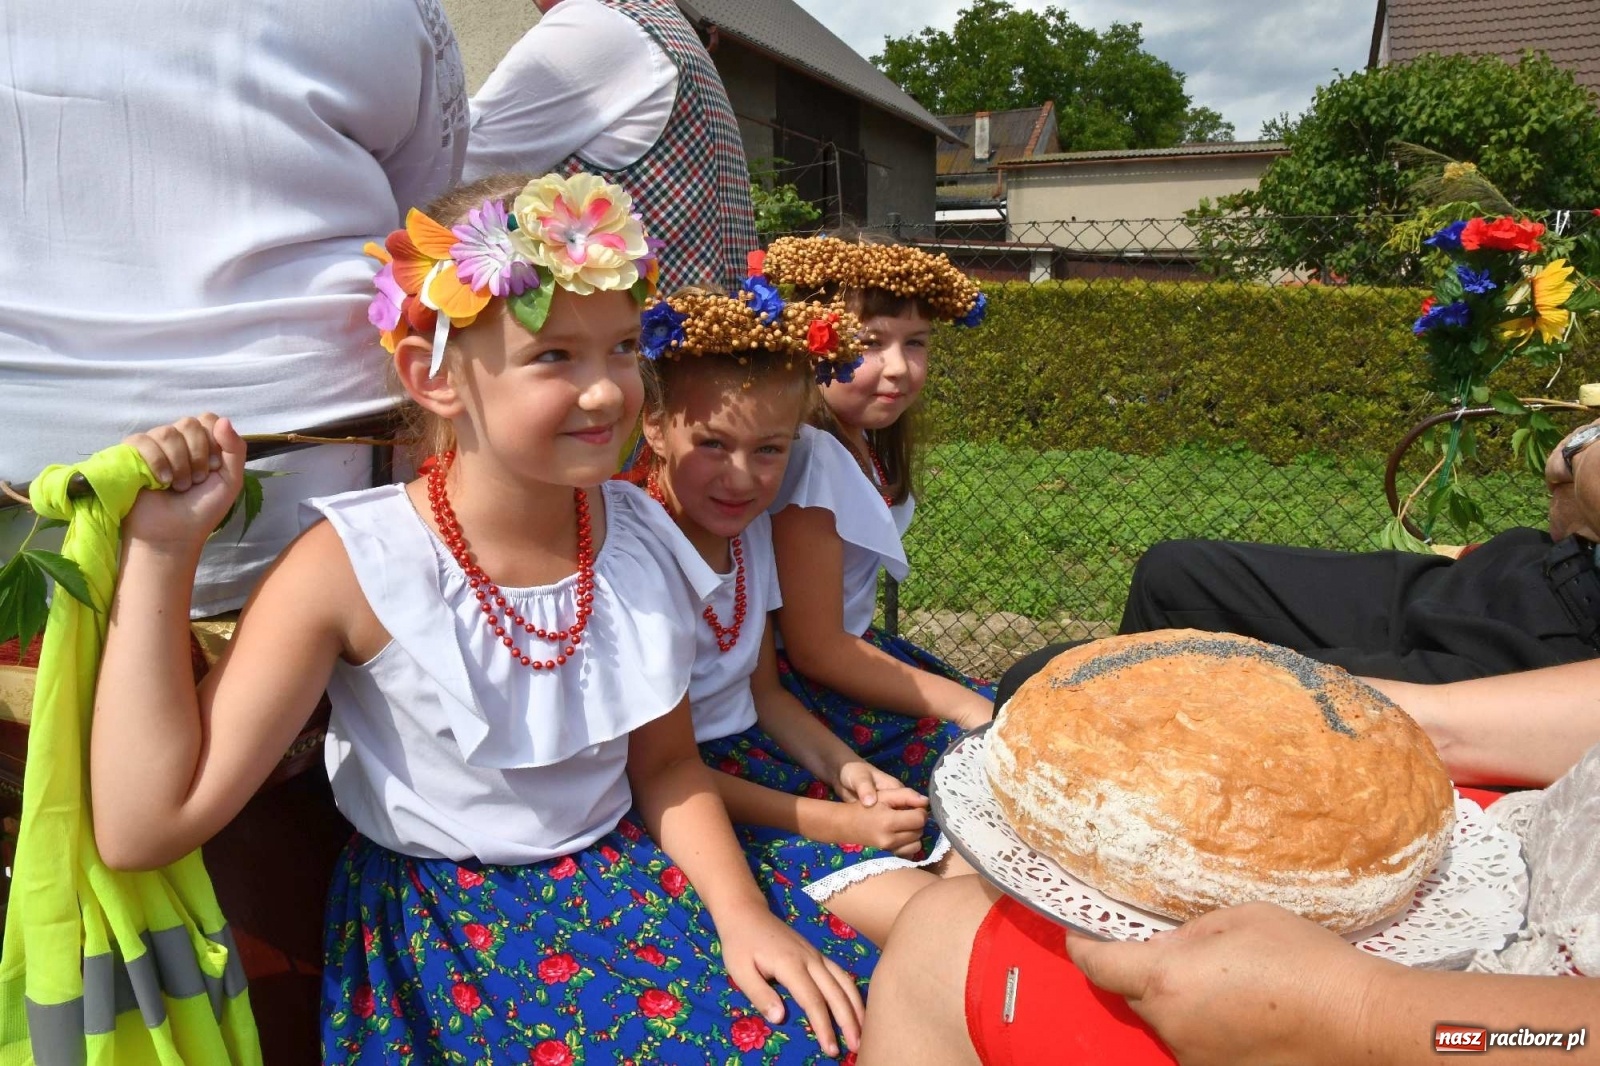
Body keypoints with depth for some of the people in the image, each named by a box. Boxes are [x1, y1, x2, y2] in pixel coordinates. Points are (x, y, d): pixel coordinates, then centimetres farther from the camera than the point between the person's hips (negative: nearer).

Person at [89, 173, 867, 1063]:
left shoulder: (642, 532, -7)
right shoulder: (350, 565, -19)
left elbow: (666, 762, 5)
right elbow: (146, 828, -19)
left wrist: (742, 910, -9)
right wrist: (160, 553, -23)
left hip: (626, 878, 4)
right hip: (441, 918, -4)